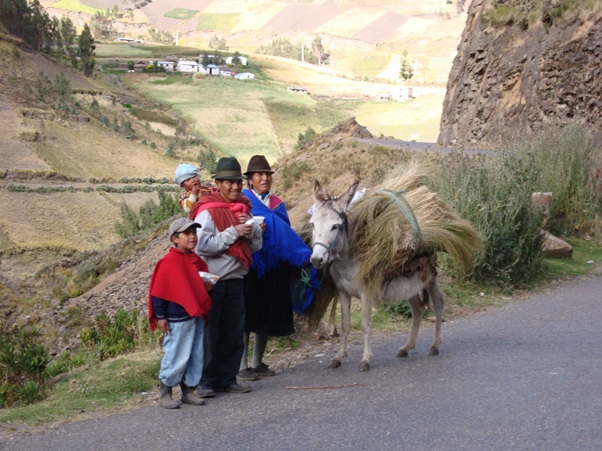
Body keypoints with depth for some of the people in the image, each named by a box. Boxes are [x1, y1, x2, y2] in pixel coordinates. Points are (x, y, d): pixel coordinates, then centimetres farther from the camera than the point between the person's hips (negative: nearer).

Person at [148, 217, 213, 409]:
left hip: (197, 316, 8)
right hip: (177, 319, -8)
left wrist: (208, 285, 3)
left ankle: (188, 390, 21)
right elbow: (158, 291, -11)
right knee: (176, 356, -3)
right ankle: (165, 394, 9)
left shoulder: (196, 260, 11)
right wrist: (160, 316, -12)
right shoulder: (169, 261, -11)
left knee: (196, 356, 10)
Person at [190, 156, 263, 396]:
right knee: (209, 333, -1)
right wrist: (234, 232, -19)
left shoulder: (243, 208, 11)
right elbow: (202, 245, -22)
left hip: (236, 279, 7)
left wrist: (252, 228, -7)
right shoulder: (207, 211, -10)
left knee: (234, 333, 11)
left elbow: (257, 245, 13)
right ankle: (205, 381, 8)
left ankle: (227, 379, 21)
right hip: (212, 280, -7)